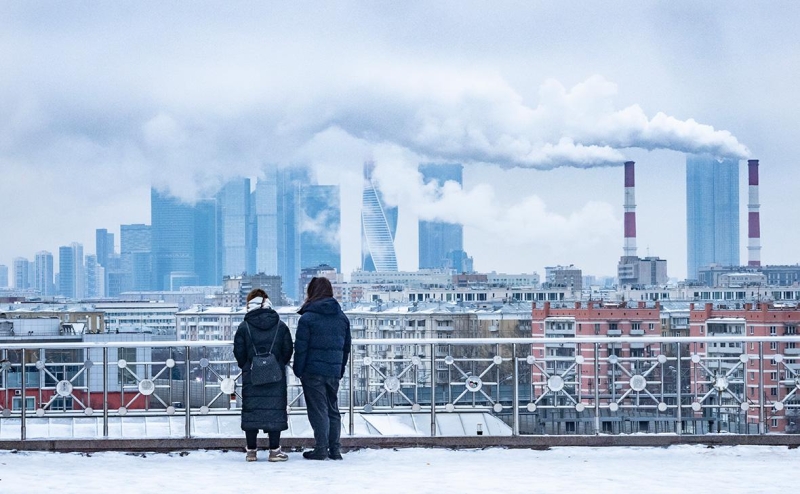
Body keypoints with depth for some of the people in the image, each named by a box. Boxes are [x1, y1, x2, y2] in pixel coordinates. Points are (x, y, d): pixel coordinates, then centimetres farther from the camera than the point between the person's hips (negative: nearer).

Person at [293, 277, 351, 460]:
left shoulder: (307, 318, -9)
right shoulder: (342, 318, 8)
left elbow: (300, 348, -10)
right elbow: (346, 347, 12)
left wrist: (298, 371, -3)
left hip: (313, 371, -5)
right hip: (334, 371, 5)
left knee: (318, 410, 0)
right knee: (333, 409, 12)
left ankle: (321, 449, 0)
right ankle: (335, 449, 13)